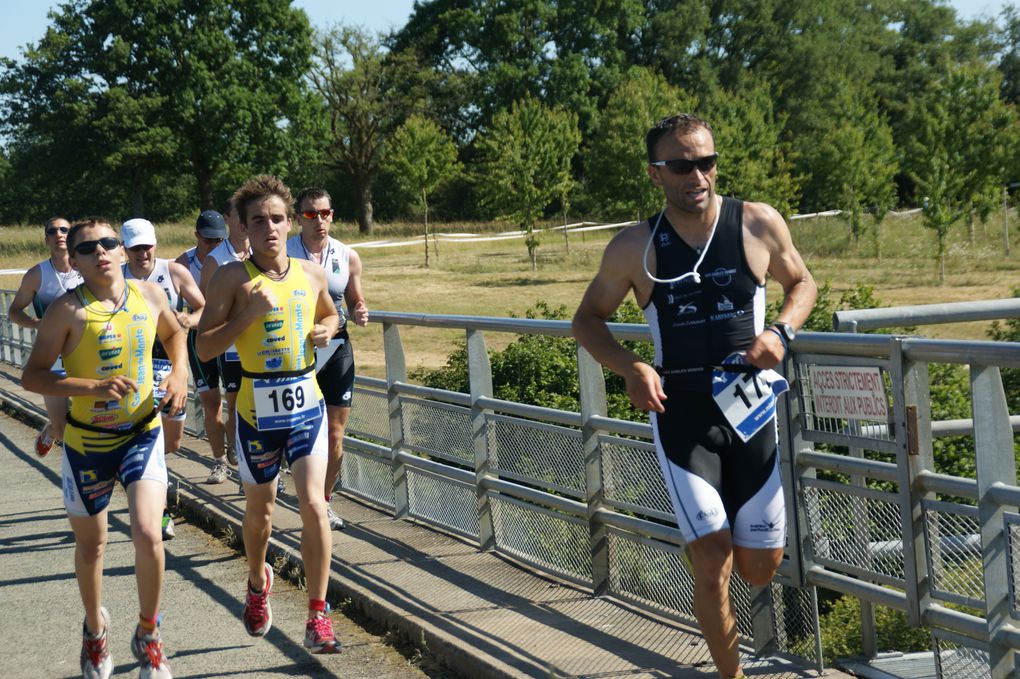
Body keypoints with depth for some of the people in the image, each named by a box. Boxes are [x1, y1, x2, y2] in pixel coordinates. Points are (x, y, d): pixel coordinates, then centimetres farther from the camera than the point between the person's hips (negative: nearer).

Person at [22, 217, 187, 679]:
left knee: (147, 535, -16)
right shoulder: (68, 309, -15)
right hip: (87, 442, -1)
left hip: (143, 434, 1)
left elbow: (173, 333, 19)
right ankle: (95, 628, 43)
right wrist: (94, 386, -28)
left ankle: (147, 634, 8)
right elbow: (32, 376, -16)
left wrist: (179, 374, 0)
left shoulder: (149, 295, -3)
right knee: (90, 544, 14)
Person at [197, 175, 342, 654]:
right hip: (257, 411, -1)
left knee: (313, 506, -11)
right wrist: (249, 313, -23)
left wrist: (328, 329, 0)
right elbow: (204, 348, -11)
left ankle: (317, 618, -4)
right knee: (260, 509, 15)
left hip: (307, 404, 2)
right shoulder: (233, 278, -9)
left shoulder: (311, 274, 2)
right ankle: (258, 582, 46)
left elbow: (329, 314, 23)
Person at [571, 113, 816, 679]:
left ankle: (705, 536, 43)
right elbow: (587, 320, 7)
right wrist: (630, 368, -12)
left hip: (750, 409, 2)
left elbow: (801, 282, 13)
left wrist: (781, 331, -9)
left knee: (760, 568, 7)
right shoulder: (635, 248, -6)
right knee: (713, 566, -11)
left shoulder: (759, 225, -4)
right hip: (680, 416, -2)